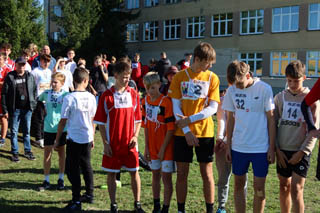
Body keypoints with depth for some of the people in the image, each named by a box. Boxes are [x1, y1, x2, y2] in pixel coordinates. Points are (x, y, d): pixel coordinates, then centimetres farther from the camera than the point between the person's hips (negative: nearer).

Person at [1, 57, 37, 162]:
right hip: (15, 109, -2)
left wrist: (34, 104, 1)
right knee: (14, 131, 7)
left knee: (27, 131, 11)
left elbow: (35, 90, 9)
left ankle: (28, 151, 22)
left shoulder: (30, 76, 3)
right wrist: (5, 110, -7)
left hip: (27, 108, 2)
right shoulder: (10, 77, -4)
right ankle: (15, 153, 17)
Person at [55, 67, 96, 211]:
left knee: (72, 169, 3)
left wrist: (57, 140, 1)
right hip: (87, 138, 5)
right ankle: (89, 194, 29)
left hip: (74, 139, -5)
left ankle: (76, 201, 5)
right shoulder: (91, 97, 0)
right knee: (86, 166, 19)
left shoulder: (69, 98, -13)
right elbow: (92, 120, 8)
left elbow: (63, 121, -9)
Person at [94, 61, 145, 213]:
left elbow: (138, 118, 9)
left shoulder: (133, 94, 3)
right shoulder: (106, 95, -4)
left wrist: (135, 136, -3)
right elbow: (101, 122, -3)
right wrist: (105, 143, -7)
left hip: (129, 143, 2)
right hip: (112, 143, -2)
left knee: (134, 172, 6)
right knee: (111, 174, 6)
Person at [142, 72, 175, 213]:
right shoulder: (145, 101, 2)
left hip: (166, 146, -6)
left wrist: (163, 148, -15)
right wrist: (146, 147, 6)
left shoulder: (166, 102, -17)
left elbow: (171, 128, -16)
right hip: (152, 146, 6)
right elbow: (146, 126, 8)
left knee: (166, 176, 0)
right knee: (155, 175, 16)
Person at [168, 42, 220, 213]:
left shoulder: (212, 78, 1)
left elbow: (212, 108, -5)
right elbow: (176, 107, -2)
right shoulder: (179, 77, 1)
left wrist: (189, 119, -14)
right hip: (182, 133, 0)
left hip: (204, 132, 0)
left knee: (206, 173, 6)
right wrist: (187, 131, -11)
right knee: (181, 173, 6)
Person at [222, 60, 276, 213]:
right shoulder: (232, 90, 1)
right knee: (239, 185, 11)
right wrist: (228, 146, 7)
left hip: (261, 147, -3)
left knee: (259, 188, 4)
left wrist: (271, 147, -5)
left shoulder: (264, 89, -8)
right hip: (238, 147, 3)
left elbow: (271, 119, -4)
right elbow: (230, 119, 8)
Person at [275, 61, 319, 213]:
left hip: (300, 152, -4)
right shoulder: (280, 97, 4)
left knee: (296, 189, -10)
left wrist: (302, 152, -13)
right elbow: (273, 124, 5)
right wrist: (277, 150, -2)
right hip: (282, 151, 4)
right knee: (284, 187, 12)